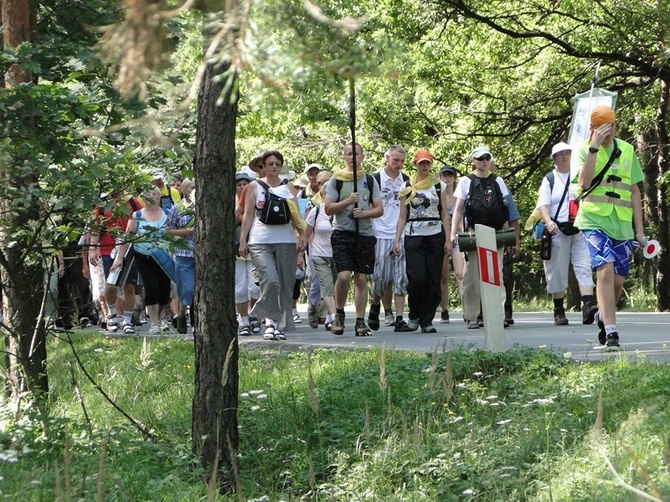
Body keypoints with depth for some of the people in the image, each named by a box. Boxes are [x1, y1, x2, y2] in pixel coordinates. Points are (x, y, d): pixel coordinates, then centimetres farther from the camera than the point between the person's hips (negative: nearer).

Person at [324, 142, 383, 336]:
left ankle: (360, 321, 6)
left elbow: (379, 209, 7)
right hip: (342, 233, -2)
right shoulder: (336, 180, 5)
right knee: (343, 276, -15)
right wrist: (348, 201, -13)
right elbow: (328, 209, 0)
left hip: (365, 234, 2)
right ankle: (339, 314, 6)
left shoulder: (370, 180, 11)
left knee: (361, 279, 1)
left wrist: (364, 213, -12)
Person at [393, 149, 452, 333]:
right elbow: (402, 216, 10)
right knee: (417, 278, -14)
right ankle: (414, 315, 8)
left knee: (433, 280, -3)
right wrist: (397, 240, 1)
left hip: (435, 236, 1)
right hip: (413, 237, -1)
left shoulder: (438, 185, 10)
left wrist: (448, 240, 0)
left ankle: (427, 321, 6)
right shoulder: (407, 187, 10)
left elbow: (445, 214, 8)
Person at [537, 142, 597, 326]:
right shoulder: (549, 180, 8)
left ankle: (588, 305, -24)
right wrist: (548, 221, -21)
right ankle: (558, 311, 11)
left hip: (580, 230, 1)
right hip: (557, 231, -1)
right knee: (557, 272, 2)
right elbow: (543, 204, -2)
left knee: (584, 267, -13)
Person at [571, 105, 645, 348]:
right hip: (594, 221, -4)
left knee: (618, 280, 6)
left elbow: (634, 191, 16)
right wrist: (594, 146, -19)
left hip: (622, 225, 4)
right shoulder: (583, 150, 1)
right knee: (605, 271, -19)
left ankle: (604, 316, 34)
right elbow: (584, 182, -17)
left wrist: (639, 230, 13)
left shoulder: (626, 150, 12)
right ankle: (611, 332, -22)